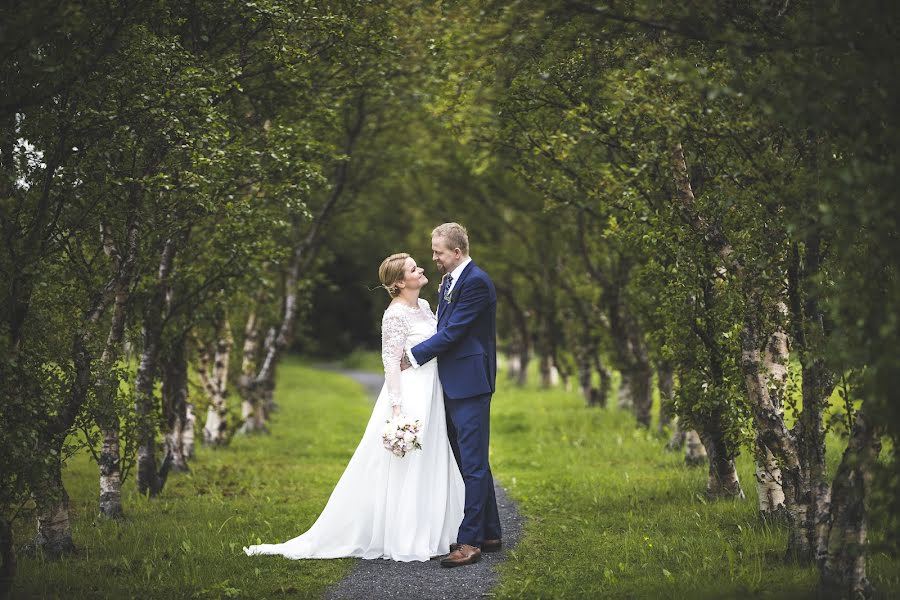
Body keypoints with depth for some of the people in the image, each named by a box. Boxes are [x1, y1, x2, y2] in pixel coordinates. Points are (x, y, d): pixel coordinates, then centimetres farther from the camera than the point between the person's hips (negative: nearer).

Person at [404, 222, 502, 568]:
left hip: (470, 385, -10)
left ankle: (470, 542, -8)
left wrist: (415, 355, -11)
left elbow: (452, 332, -18)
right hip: (453, 386, 10)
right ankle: (489, 534, 23)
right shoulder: (449, 281, 16)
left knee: (473, 463, -8)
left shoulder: (476, 282, -15)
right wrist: (420, 355, 6)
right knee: (469, 461, 15)